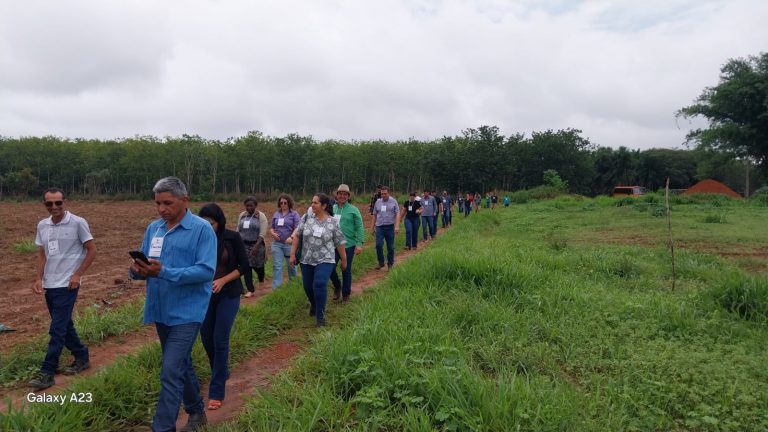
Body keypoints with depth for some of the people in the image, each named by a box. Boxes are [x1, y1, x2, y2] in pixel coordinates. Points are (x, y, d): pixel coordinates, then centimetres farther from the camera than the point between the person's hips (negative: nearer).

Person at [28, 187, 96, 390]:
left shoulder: (78, 223, -11)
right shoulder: (42, 225, 6)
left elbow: (91, 250, -6)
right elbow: (41, 254, 13)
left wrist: (77, 275, -11)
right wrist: (39, 278, 2)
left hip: (67, 284, -6)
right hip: (49, 284, 6)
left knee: (57, 329, -5)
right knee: (64, 325, 14)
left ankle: (47, 372, 2)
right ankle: (82, 358, 28)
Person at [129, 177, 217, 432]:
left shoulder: (202, 229, -12)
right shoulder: (153, 228, 7)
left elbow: (206, 271, -21)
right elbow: (144, 264, 10)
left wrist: (164, 272, -27)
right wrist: (138, 270, -14)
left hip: (186, 312, -7)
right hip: (160, 311, 7)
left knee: (171, 372, -9)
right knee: (181, 364, 20)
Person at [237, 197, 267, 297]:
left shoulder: (261, 216, -9)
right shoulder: (242, 215, 7)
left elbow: (262, 234, -15)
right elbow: (238, 230, 12)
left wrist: (256, 246, -23)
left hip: (257, 245, -4)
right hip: (244, 245, 4)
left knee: (257, 265, 10)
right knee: (246, 267, -1)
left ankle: (261, 281, 42)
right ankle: (250, 290, 6)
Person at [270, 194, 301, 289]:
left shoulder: (294, 214, -3)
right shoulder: (276, 214, 11)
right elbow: (271, 228, 18)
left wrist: (292, 238, -31)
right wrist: (273, 233, -5)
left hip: (289, 244, -3)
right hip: (277, 244, 3)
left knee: (291, 265, 12)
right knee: (277, 266, -1)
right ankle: (276, 288, 0)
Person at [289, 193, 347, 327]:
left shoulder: (333, 222, -6)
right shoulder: (307, 218, -2)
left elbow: (340, 243, 0)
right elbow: (296, 235, 3)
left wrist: (344, 260, 5)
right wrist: (292, 254, -1)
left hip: (325, 260, -3)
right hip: (306, 260, 3)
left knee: (320, 285, -18)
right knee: (308, 286, 12)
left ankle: (320, 315, -2)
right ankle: (314, 305, 43)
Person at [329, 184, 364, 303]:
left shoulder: (353, 210, -4)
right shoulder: (332, 209, 4)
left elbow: (359, 228, -5)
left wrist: (359, 244, -11)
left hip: (348, 245, -2)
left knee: (346, 271, 7)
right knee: (330, 268, -2)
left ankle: (346, 294, 24)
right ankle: (337, 286, 27)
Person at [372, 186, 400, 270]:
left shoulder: (393, 202, 2)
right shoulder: (378, 202, 9)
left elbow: (397, 214, -4)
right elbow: (374, 215, 15)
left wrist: (397, 226, -15)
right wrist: (373, 227, 15)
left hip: (390, 227, -2)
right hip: (379, 227, 2)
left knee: (390, 247, 5)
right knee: (378, 245, -9)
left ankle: (390, 264, 18)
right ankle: (381, 263, 8)